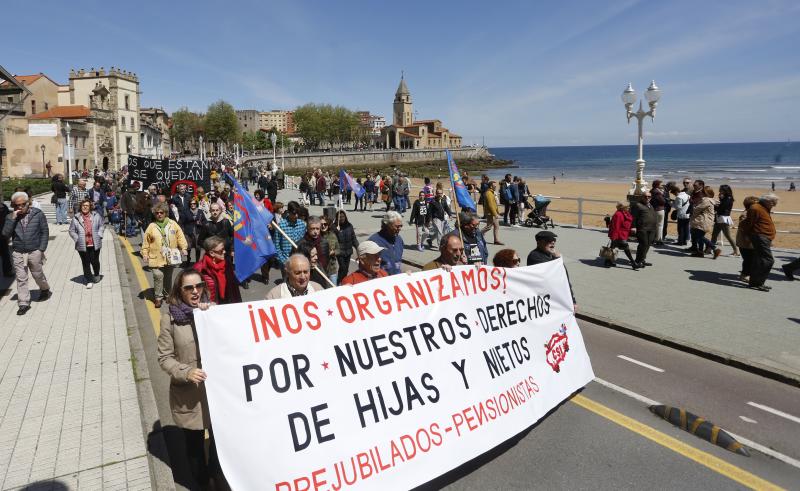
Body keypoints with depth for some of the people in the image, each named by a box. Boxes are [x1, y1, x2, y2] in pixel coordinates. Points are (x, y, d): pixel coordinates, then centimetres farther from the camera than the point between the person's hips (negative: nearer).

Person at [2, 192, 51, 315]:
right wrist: (12, 219, -15)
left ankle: (45, 290, 41)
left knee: (38, 274, 13)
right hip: (17, 253, 2)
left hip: (34, 252, -2)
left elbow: (45, 232, -1)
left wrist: (41, 249, -7)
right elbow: (5, 235, -7)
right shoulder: (11, 217, 2)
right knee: (21, 279, 3)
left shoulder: (38, 214, -4)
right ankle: (23, 303, 9)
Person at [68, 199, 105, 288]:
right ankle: (89, 281, 13)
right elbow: (72, 231, 5)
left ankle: (96, 274, 38)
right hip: (82, 246, 0)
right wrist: (77, 239, -4)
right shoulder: (76, 218, -2)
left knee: (94, 261, 10)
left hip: (95, 244, 1)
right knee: (86, 263, 4)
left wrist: (99, 235, 2)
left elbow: (101, 225, 12)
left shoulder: (96, 215, 0)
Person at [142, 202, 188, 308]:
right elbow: (146, 242, 3)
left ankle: (168, 294, 35)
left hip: (170, 258, 2)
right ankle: (158, 297, -1)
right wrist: (145, 254, -3)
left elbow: (180, 236, 1)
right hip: (156, 258, -2)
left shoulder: (173, 224, 1)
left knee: (168, 277, 16)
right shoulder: (152, 226, -1)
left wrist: (183, 247, -9)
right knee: (158, 276, -14)